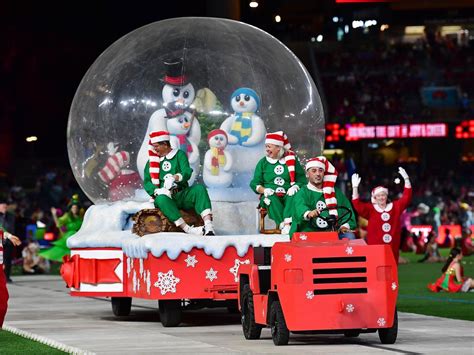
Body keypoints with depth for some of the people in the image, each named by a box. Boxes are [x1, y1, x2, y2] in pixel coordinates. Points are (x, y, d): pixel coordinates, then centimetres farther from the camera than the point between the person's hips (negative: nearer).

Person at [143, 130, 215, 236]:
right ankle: (187, 229, -45)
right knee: (161, 199, -37)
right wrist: (158, 191, -17)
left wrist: (176, 178, -29)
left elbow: (187, 173, -6)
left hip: (182, 195, 0)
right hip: (165, 196, 0)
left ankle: (208, 225, -43)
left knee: (199, 188, -28)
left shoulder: (179, 155, 10)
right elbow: (147, 183, 5)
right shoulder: (151, 162, 16)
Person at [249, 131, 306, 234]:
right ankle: (282, 225, -47)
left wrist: (295, 187, -15)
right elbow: (254, 183, 8)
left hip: (288, 196, 0)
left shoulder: (291, 160, 10)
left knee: (294, 196, -34)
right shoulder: (263, 162, 12)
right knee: (271, 198, -35)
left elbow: (302, 180, 7)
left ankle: (287, 223, -50)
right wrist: (264, 190, -13)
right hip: (270, 195, 0)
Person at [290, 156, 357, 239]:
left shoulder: (336, 192, 21)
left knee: (349, 236, -21)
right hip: (309, 232, -4)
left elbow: (347, 210, 17)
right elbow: (300, 207, -18)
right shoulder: (303, 193, 4)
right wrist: (308, 213, -43)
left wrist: (345, 225, -4)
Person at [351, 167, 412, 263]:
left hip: (392, 246, 3)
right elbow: (357, 204, -10)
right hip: (375, 247, -3)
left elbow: (406, 197, 5)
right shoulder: (370, 209, 3)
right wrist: (355, 187, -19)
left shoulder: (395, 207, 10)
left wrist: (406, 179, -3)